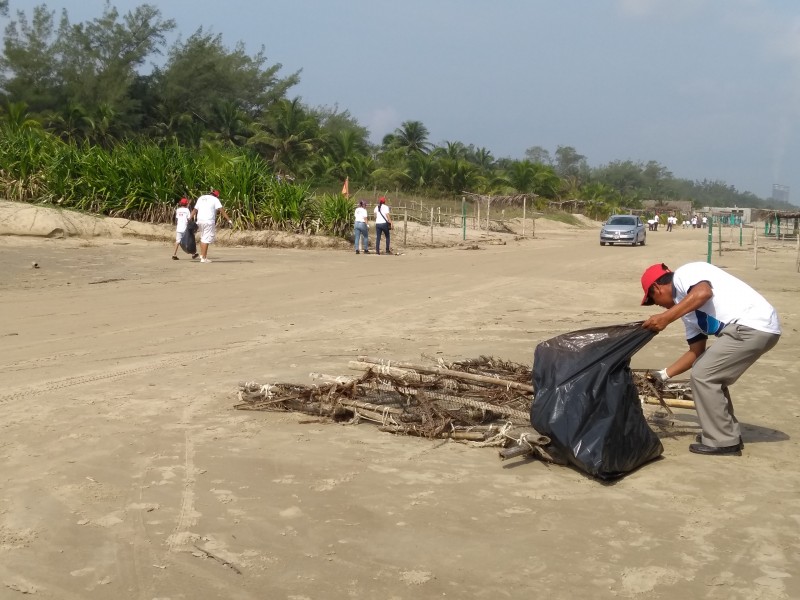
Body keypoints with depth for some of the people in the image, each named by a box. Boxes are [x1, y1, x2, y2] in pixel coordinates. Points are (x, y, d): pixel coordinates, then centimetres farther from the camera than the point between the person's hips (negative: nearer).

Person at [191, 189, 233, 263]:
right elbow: (222, 210, -8)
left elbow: (195, 210, 17)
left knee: (202, 237, 21)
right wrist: (228, 219, -11)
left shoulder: (201, 198, 19)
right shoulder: (215, 199, 3)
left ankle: (202, 255, 20)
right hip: (209, 221, -6)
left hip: (199, 220, 6)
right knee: (206, 239, -4)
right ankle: (203, 258, -5)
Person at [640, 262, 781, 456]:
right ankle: (729, 435, 27)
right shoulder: (687, 309, 23)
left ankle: (722, 441, 4)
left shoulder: (683, 274, -2)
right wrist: (664, 375, 26)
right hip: (756, 328, 10)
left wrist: (666, 317, -25)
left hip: (754, 325, -10)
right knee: (711, 375, 20)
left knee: (703, 375, -4)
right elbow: (696, 351, 24)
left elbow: (703, 293, -25)